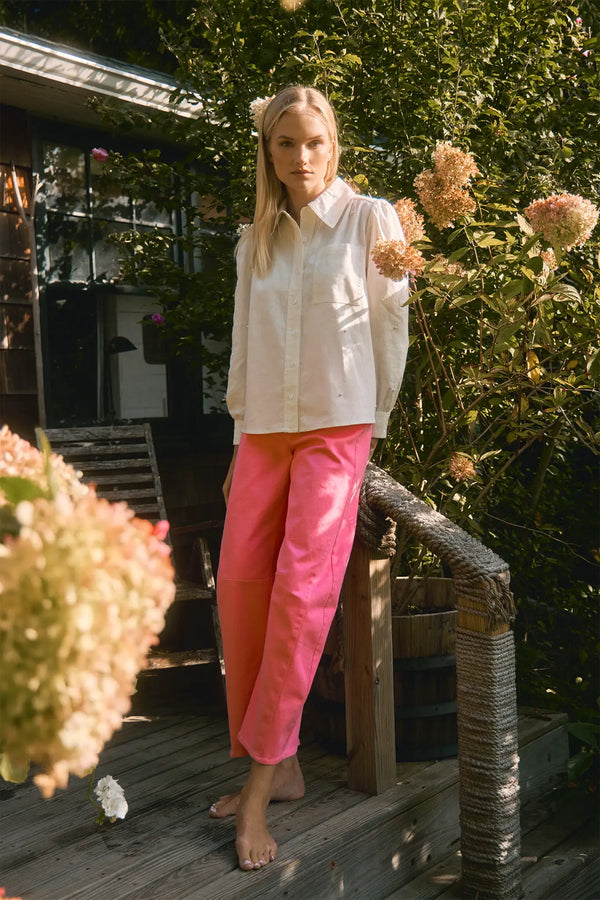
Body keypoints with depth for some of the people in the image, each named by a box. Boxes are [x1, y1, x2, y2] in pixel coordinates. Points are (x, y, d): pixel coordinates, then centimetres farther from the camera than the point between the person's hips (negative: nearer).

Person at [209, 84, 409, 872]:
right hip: (265, 430, 5)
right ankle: (276, 765, 9)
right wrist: (241, 438, 12)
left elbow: (390, 325, 2)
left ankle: (261, 781, -5)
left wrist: (374, 425, 2)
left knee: (302, 587, -13)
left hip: (338, 425, -5)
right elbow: (245, 343, 16)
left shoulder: (371, 220, 2)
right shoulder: (256, 240, 15)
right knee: (239, 586, -2)